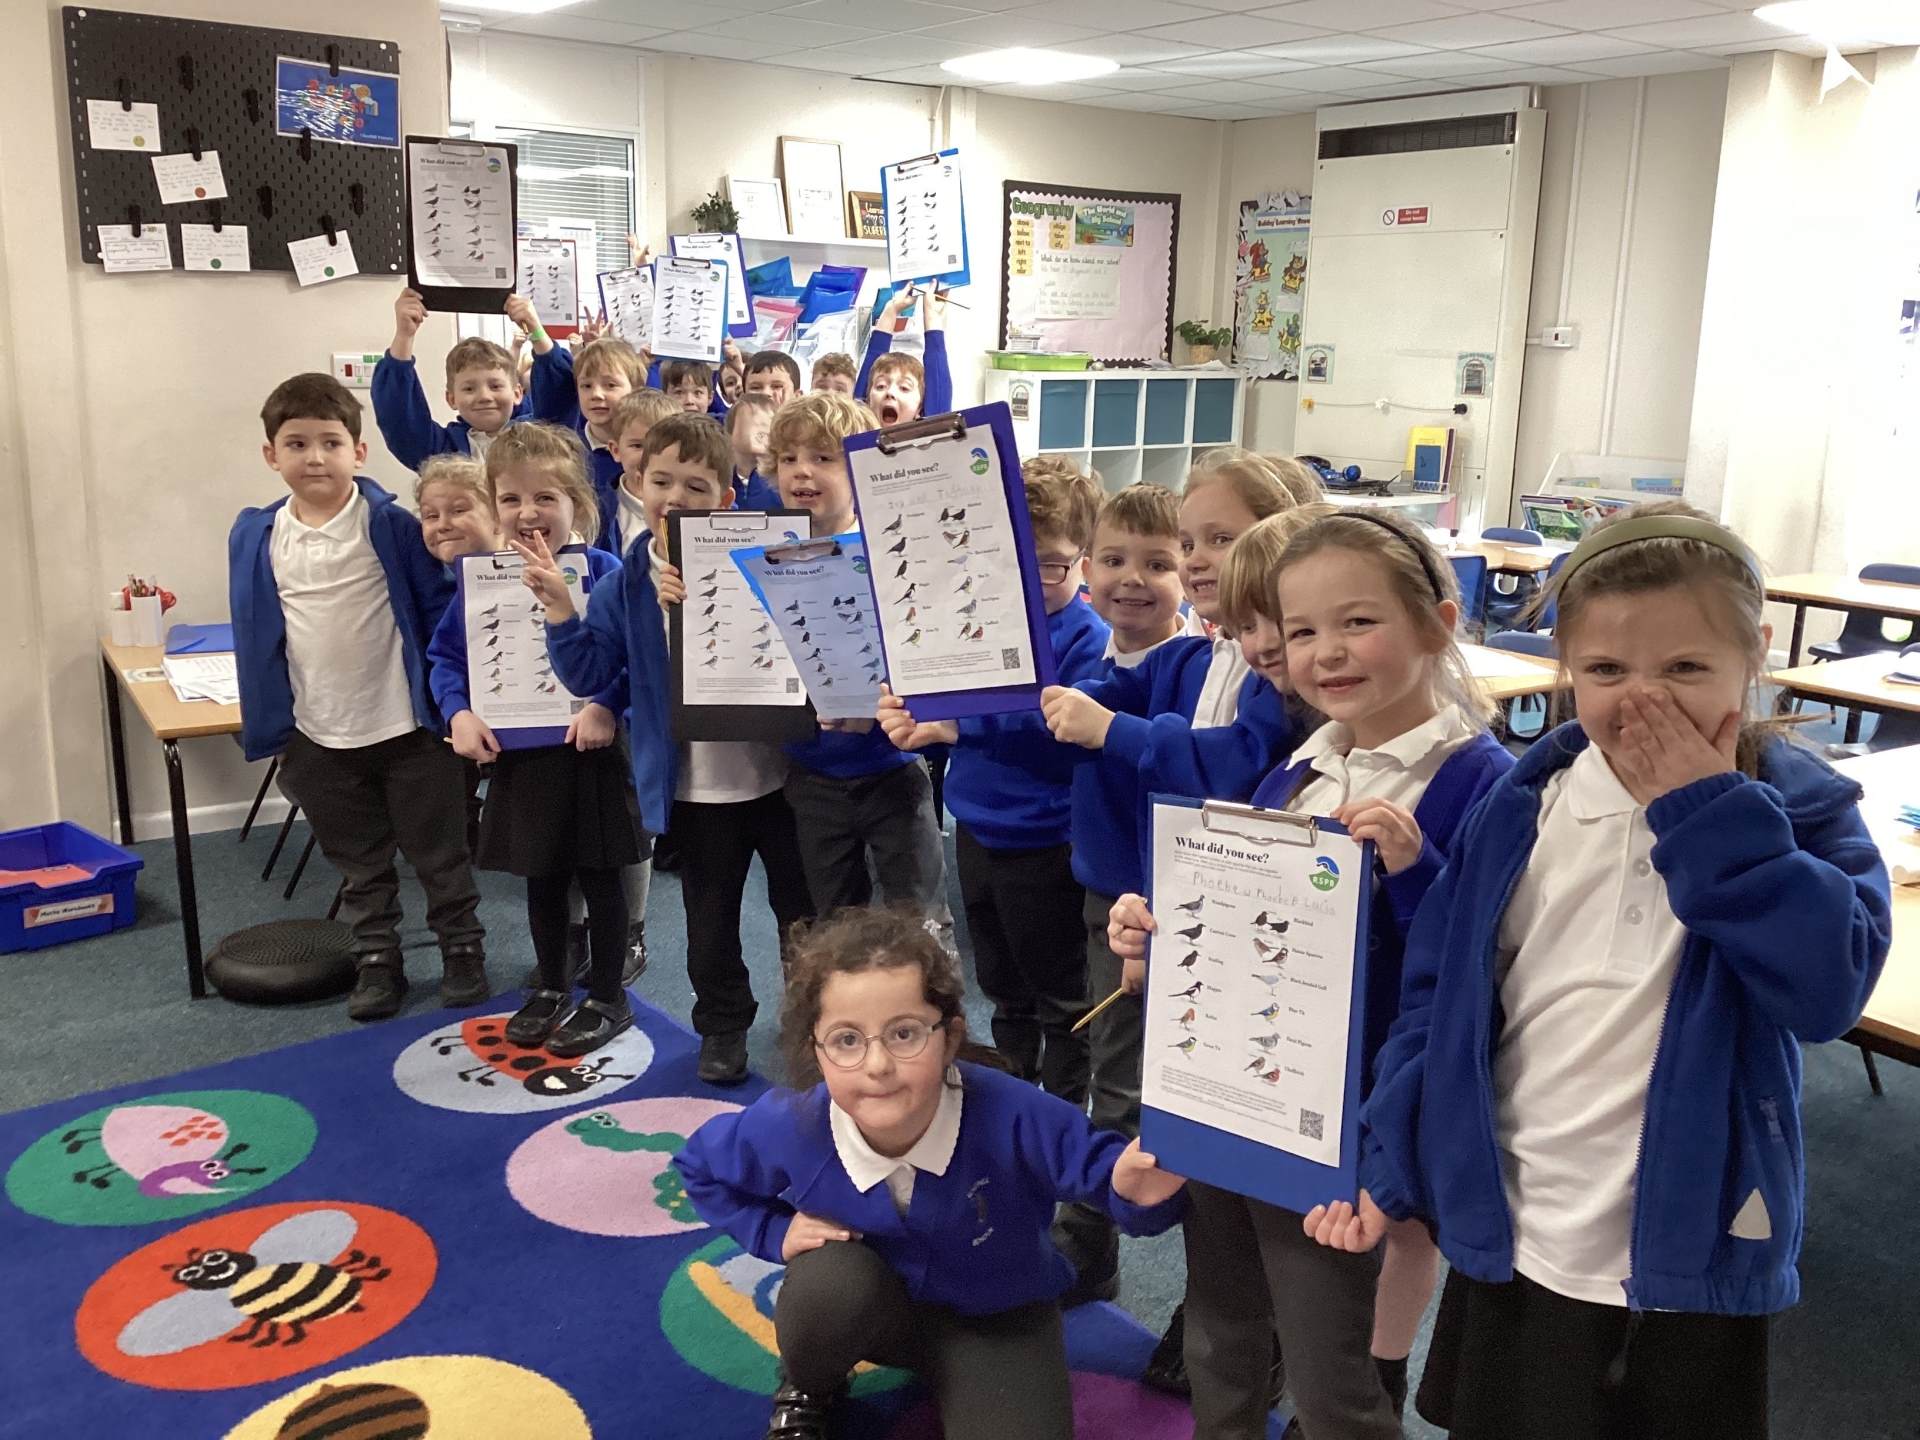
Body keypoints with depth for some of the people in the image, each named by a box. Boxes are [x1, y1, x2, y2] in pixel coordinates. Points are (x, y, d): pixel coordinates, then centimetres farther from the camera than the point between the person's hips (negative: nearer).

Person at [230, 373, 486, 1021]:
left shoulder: (390, 524, -10)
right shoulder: (256, 535, 0)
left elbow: (439, 609, -5)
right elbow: (256, 634, 8)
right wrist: (267, 721, 7)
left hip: (407, 724, -3)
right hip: (318, 736, 3)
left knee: (438, 852, 10)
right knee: (358, 863, 17)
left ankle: (463, 949, 26)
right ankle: (376, 960, 30)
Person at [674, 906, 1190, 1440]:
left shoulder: (1009, 1115, -36)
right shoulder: (790, 1128, -26)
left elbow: (1100, 1164, -25)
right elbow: (701, 1165, -4)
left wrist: (1138, 1190, -48)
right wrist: (776, 1232, -13)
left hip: (993, 1318, -1)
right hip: (869, 1304, 1)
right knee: (825, 1281, -34)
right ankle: (805, 1392, 2)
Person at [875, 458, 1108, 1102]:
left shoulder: (1089, 639, -18)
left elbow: (1060, 735, -30)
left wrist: (960, 726, -35)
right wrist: (908, 710, -13)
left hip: (1043, 844, -7)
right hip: (976, 827, 7)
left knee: (1060, 997, 12)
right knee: (1002, 983, 25)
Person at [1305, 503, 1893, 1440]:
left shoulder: (1801, 814, -8)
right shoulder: (1523, 809, -4)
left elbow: (1830, 985, -25)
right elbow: (1437, 996, 0)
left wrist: (1707, 811, -24)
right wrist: (1388, 1167, -2)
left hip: (1692, 1264, -2)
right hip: (1507, 1245, 2)